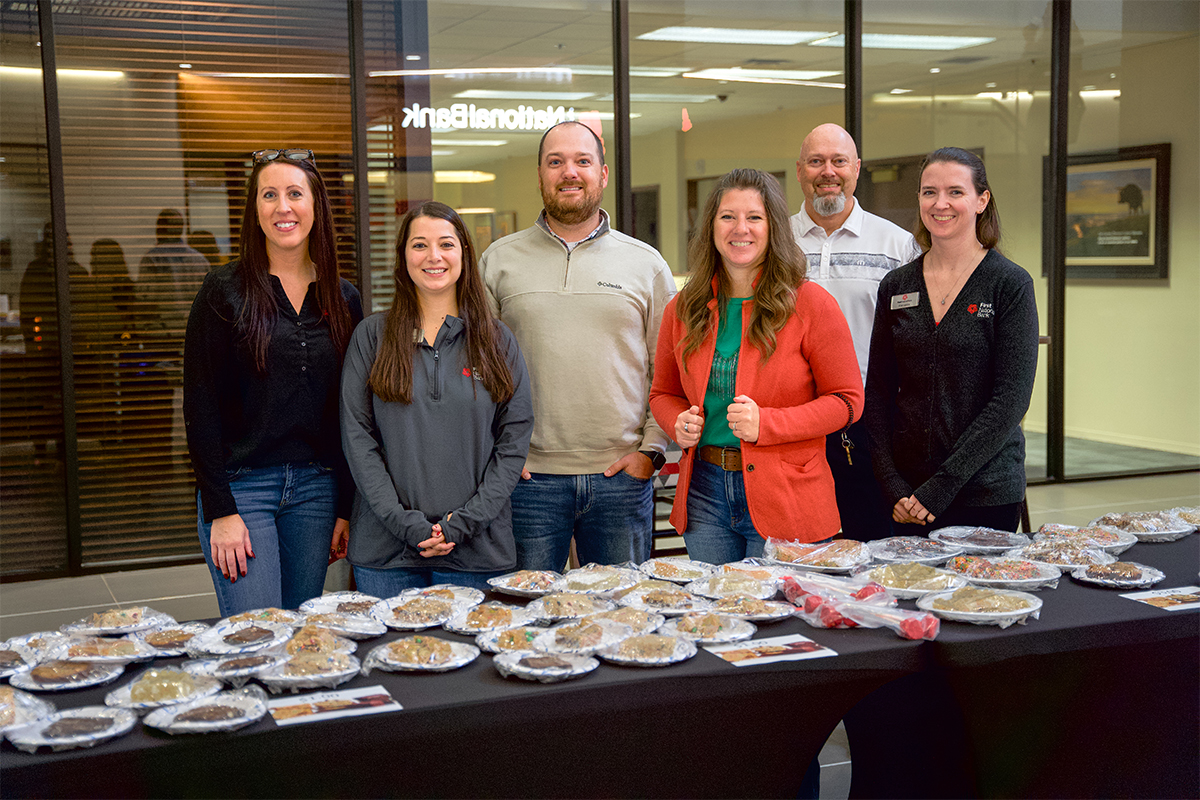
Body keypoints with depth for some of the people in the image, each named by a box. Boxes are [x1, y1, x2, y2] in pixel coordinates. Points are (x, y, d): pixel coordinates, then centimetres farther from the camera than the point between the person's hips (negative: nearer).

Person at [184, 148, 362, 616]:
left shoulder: (344, 300, 8)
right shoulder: (225, 291, -3)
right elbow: (200, 406, -6)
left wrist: (347, 508, 6)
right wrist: (221, 510, -12)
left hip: (316, 488, 4)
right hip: (241, 487, -4)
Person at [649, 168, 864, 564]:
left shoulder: (810, 304, -5)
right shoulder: (683, 309, 6)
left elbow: (847, 400, -6)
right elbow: (664, 393, 18)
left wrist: (766, 424, -18)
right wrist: (680, 423, -5)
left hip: (783, 499, -3)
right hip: (704, 494, 4)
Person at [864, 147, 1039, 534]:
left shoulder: (1010, 285, -5)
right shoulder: (896, 286, 7)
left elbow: (1011, 399, -11)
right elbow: (878, 393, 6)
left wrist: (942, 485, -16)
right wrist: (892, 484, -6)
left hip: (985, 494, -3)